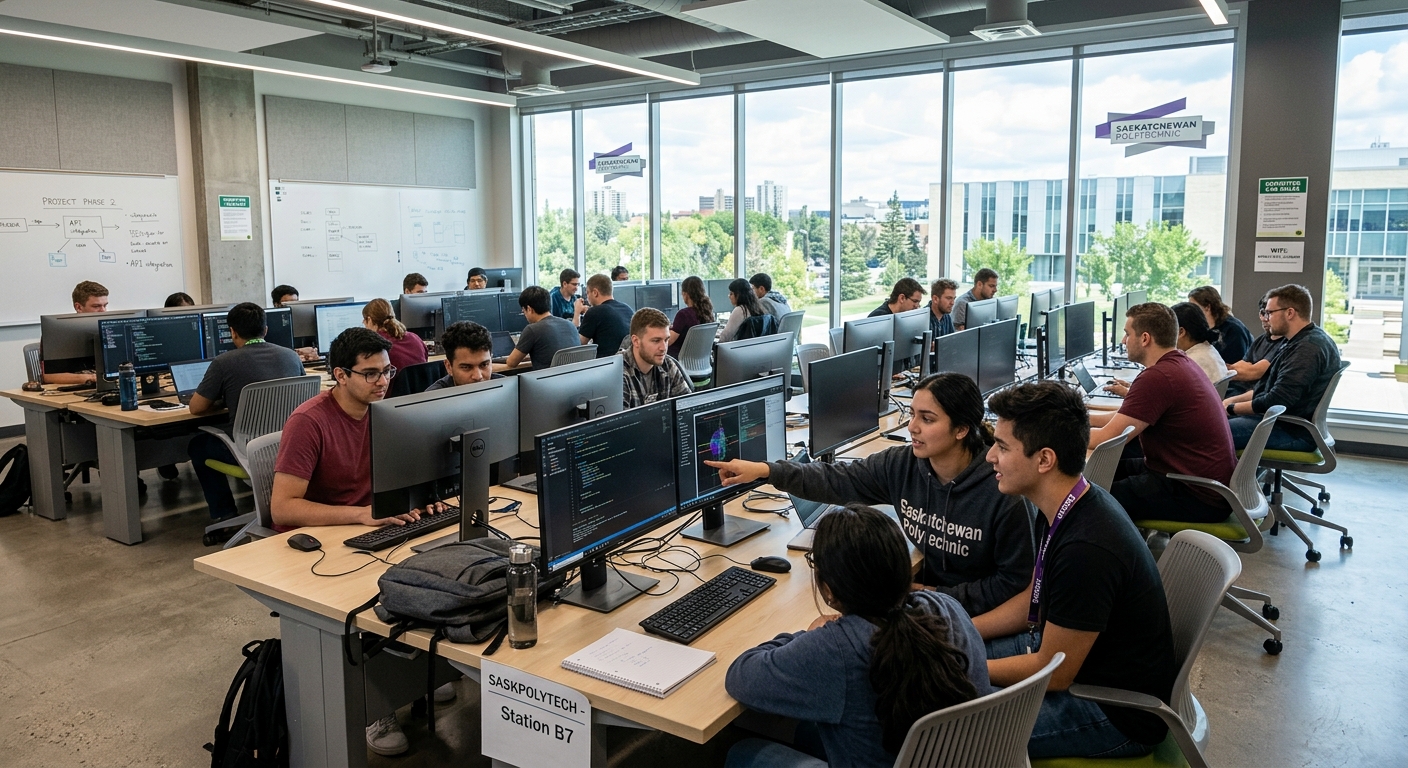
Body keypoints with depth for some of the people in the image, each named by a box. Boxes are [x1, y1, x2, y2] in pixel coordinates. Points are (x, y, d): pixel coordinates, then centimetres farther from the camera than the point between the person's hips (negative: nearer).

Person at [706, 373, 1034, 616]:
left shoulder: (1001, 493, -20)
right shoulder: (902, 465, -6)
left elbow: (1014, 582, -13)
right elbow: (837, 481, -4)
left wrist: (942, 597, -19)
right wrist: (764, 470, -14)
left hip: (975, 616, -5)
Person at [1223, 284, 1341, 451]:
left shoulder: (1309, 348, -19)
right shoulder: (1300, 342, 14)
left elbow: (1275, 401, -23)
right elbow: (1266, 387, 20)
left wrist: (1231, 408, -11)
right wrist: (1231, 400, 8)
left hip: (1295, 432, -11)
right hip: (1284, 419, 11)